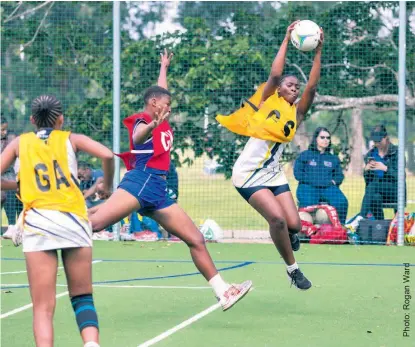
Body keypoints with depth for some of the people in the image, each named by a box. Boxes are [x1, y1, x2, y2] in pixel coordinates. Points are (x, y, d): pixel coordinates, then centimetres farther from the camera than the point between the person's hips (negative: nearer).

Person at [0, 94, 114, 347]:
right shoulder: (70, 139, 12)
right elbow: (107, 155, -2)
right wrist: (107, 185, 14)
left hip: (37, 224, 0)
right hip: (74, 222, 0)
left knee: (43, 307, -1)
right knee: (83, 298, 12)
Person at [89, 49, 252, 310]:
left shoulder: (160, 122, 23)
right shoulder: (143, 122, -2)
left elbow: (161, 91, 44)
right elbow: (138, 136, -29)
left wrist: (164, 67, 58)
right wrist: (152, 127, -51)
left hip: (158, 192, 9)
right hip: (141, 181, -9)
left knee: (196, 239, 3)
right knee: (95, 222, -26)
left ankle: (224, 292, 3)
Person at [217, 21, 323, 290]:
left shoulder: (296, 113, 7)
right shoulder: (267, 102, -1)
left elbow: (312, 87, -5)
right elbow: (275, 74, -15)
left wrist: (318, 51, -11)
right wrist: (287, 40, -13)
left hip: (274, 174, 5)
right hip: (249, 174, -5)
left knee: (293, 224, -8)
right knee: (277, 218, -22)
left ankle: (288, 235, 30)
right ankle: (292, 269, -6)